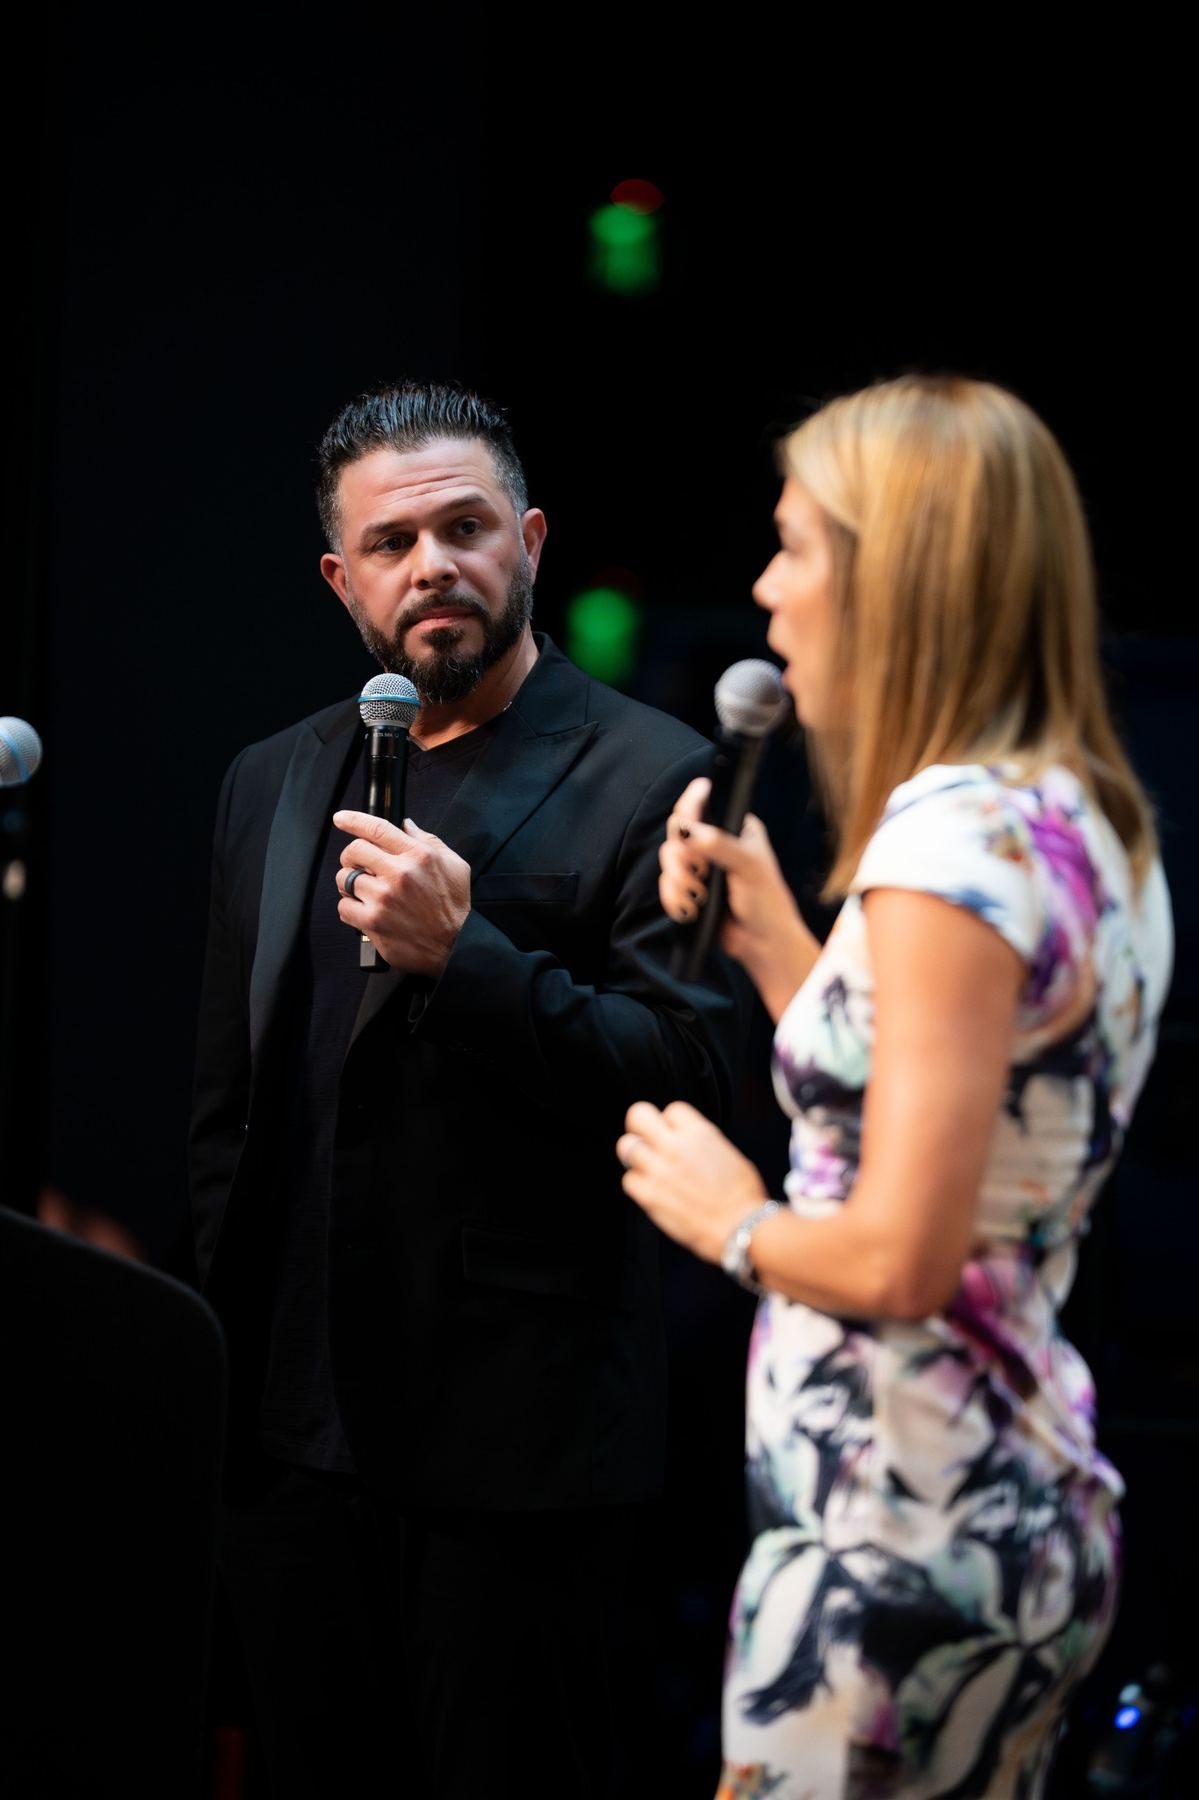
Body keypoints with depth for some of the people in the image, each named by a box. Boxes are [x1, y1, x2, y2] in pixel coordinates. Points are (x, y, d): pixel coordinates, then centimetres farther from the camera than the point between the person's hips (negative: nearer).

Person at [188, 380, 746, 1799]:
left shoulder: (645, 777, -6)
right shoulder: (272, 783, 13)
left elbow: (692, 1083, -14)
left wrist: (461, 954, -23)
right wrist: (214, 1351, 13)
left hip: (516, 1451, -5)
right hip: (293, 1427, 6)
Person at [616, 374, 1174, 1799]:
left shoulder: (953, 835, -18)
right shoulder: (1086, 824, 11)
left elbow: (898, 1256, -23)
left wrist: (733, 1221, -5)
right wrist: (767, 934, 12)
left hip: (897, 1534, -10)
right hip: (1031, 1506, 10)